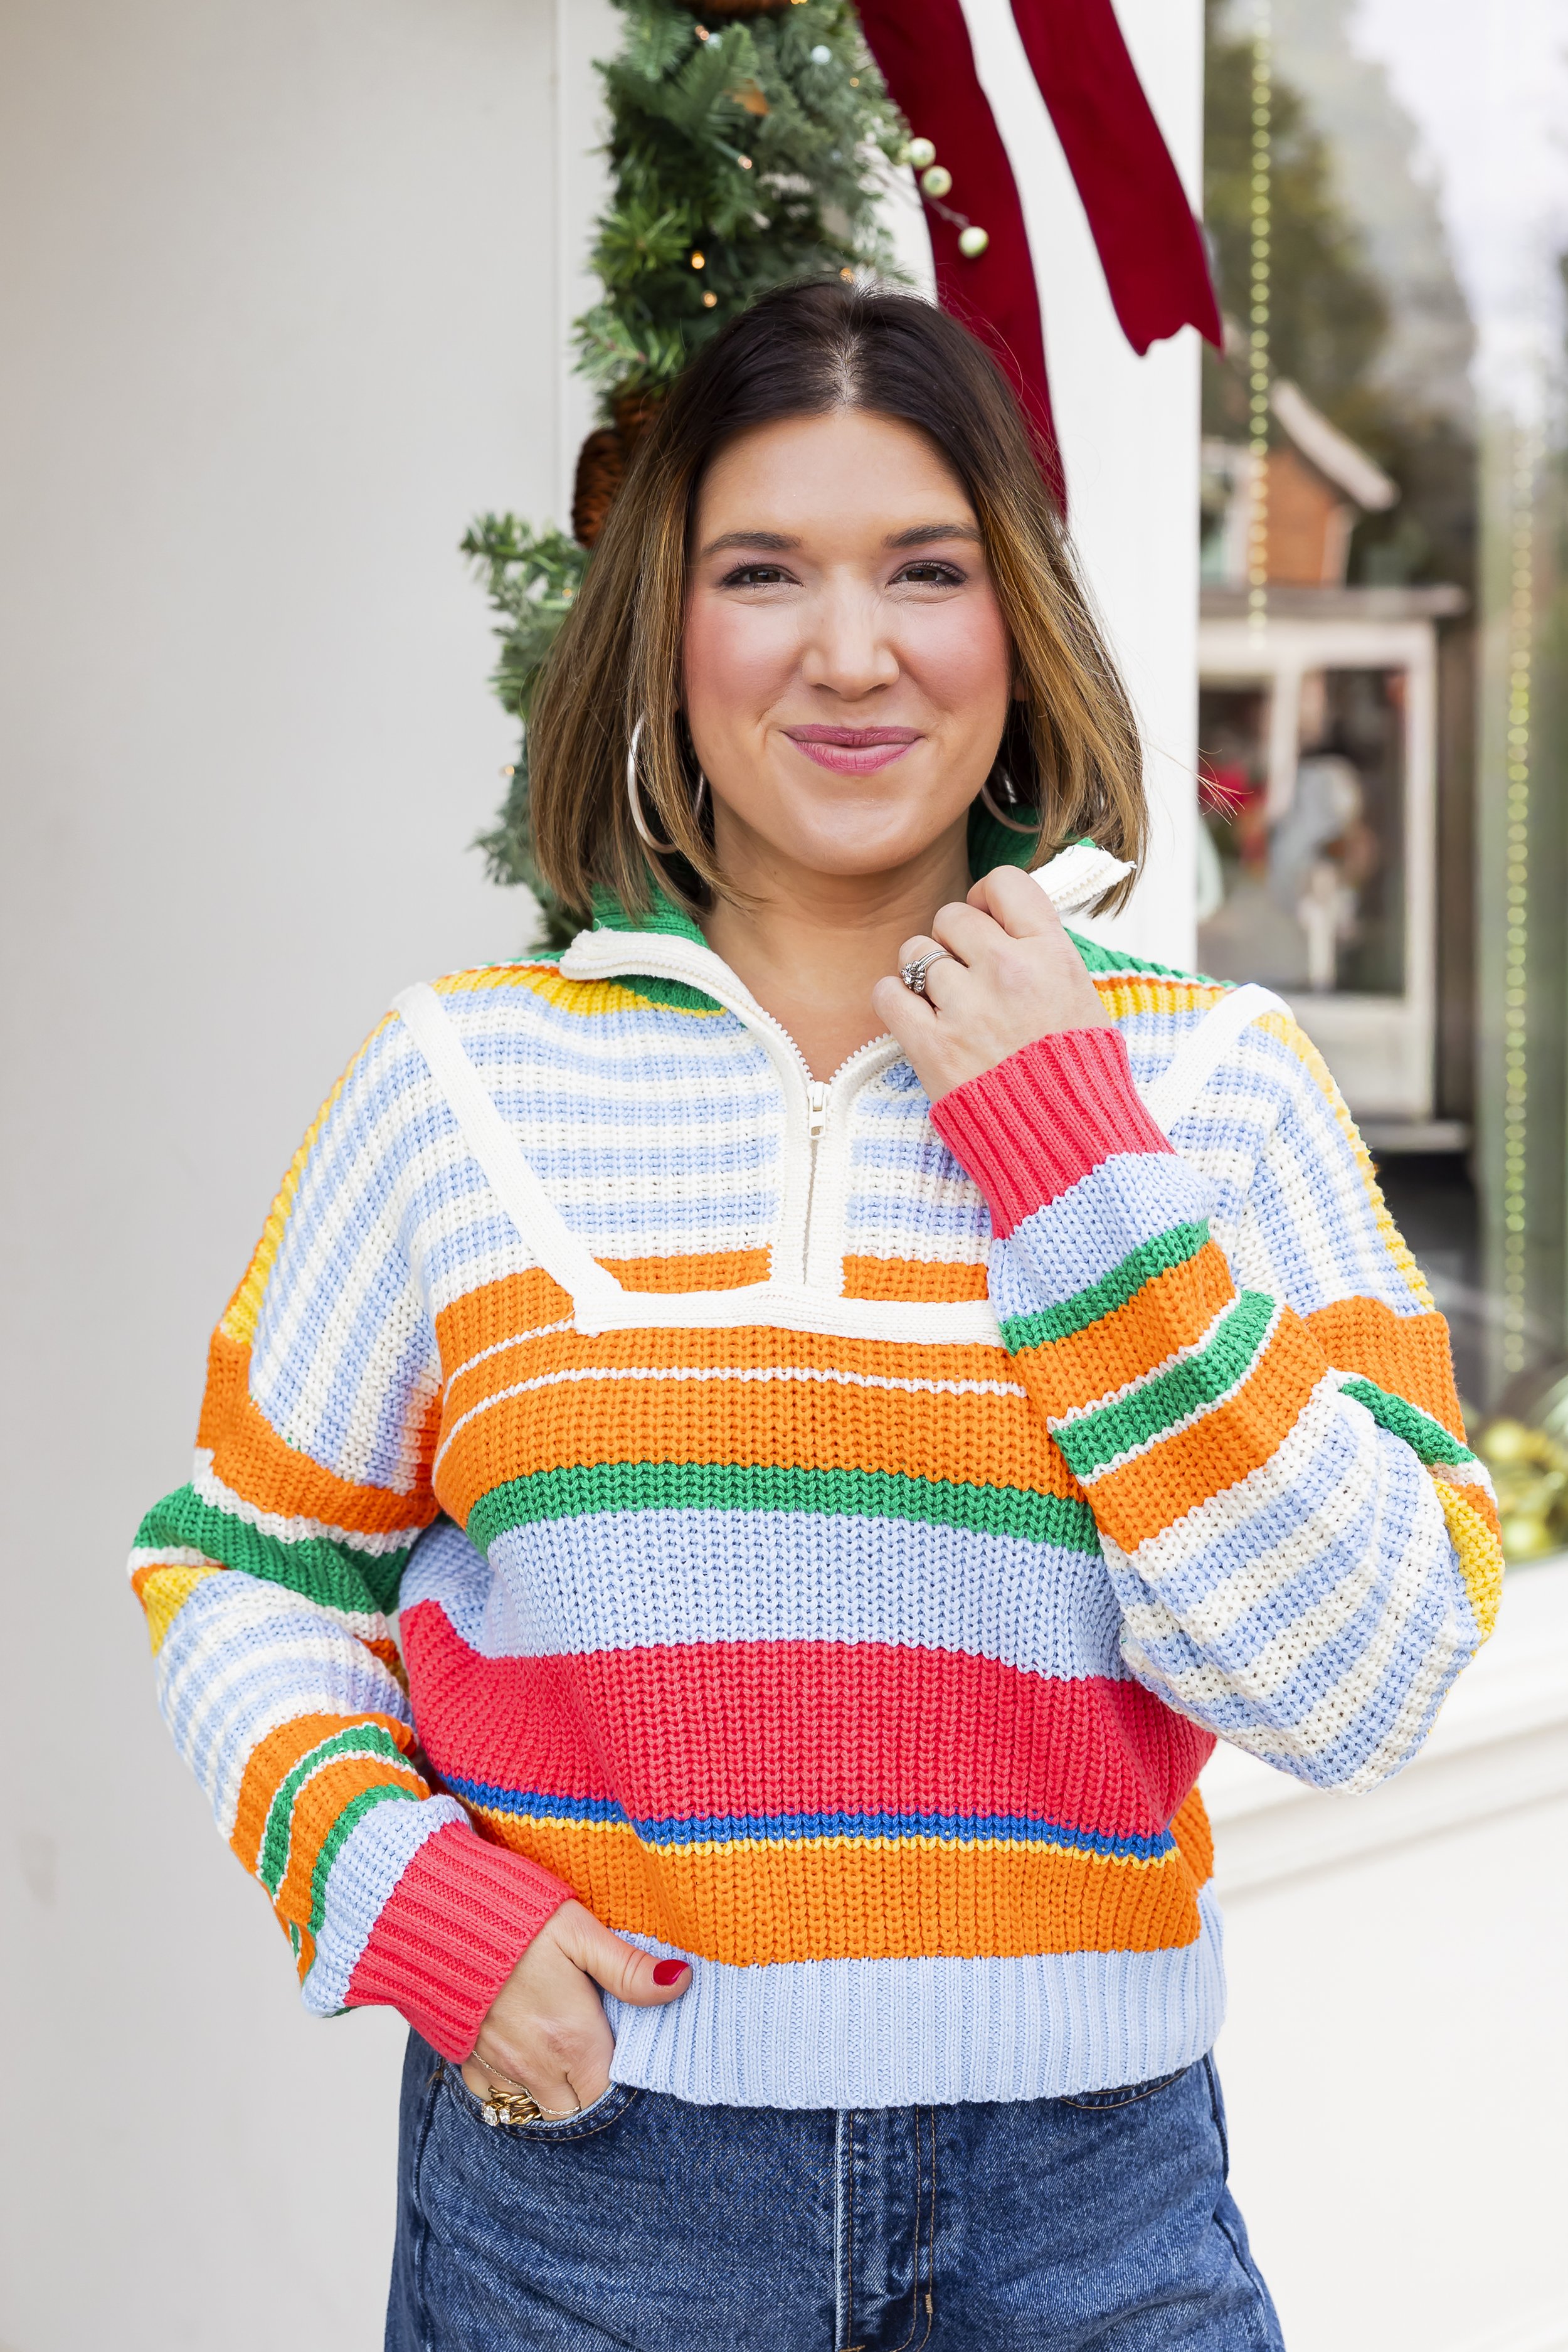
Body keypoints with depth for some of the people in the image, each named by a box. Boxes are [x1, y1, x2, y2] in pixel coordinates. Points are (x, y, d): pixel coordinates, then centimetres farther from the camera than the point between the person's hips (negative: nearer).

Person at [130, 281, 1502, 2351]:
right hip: (576, 2163, 0)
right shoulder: (464, 1079, 0)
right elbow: (246, 1569, 8)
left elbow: (1362, 1687, -9)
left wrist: (1075, 1159, -13)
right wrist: (402, 1895, -9)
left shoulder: (1211, 1084, -1)